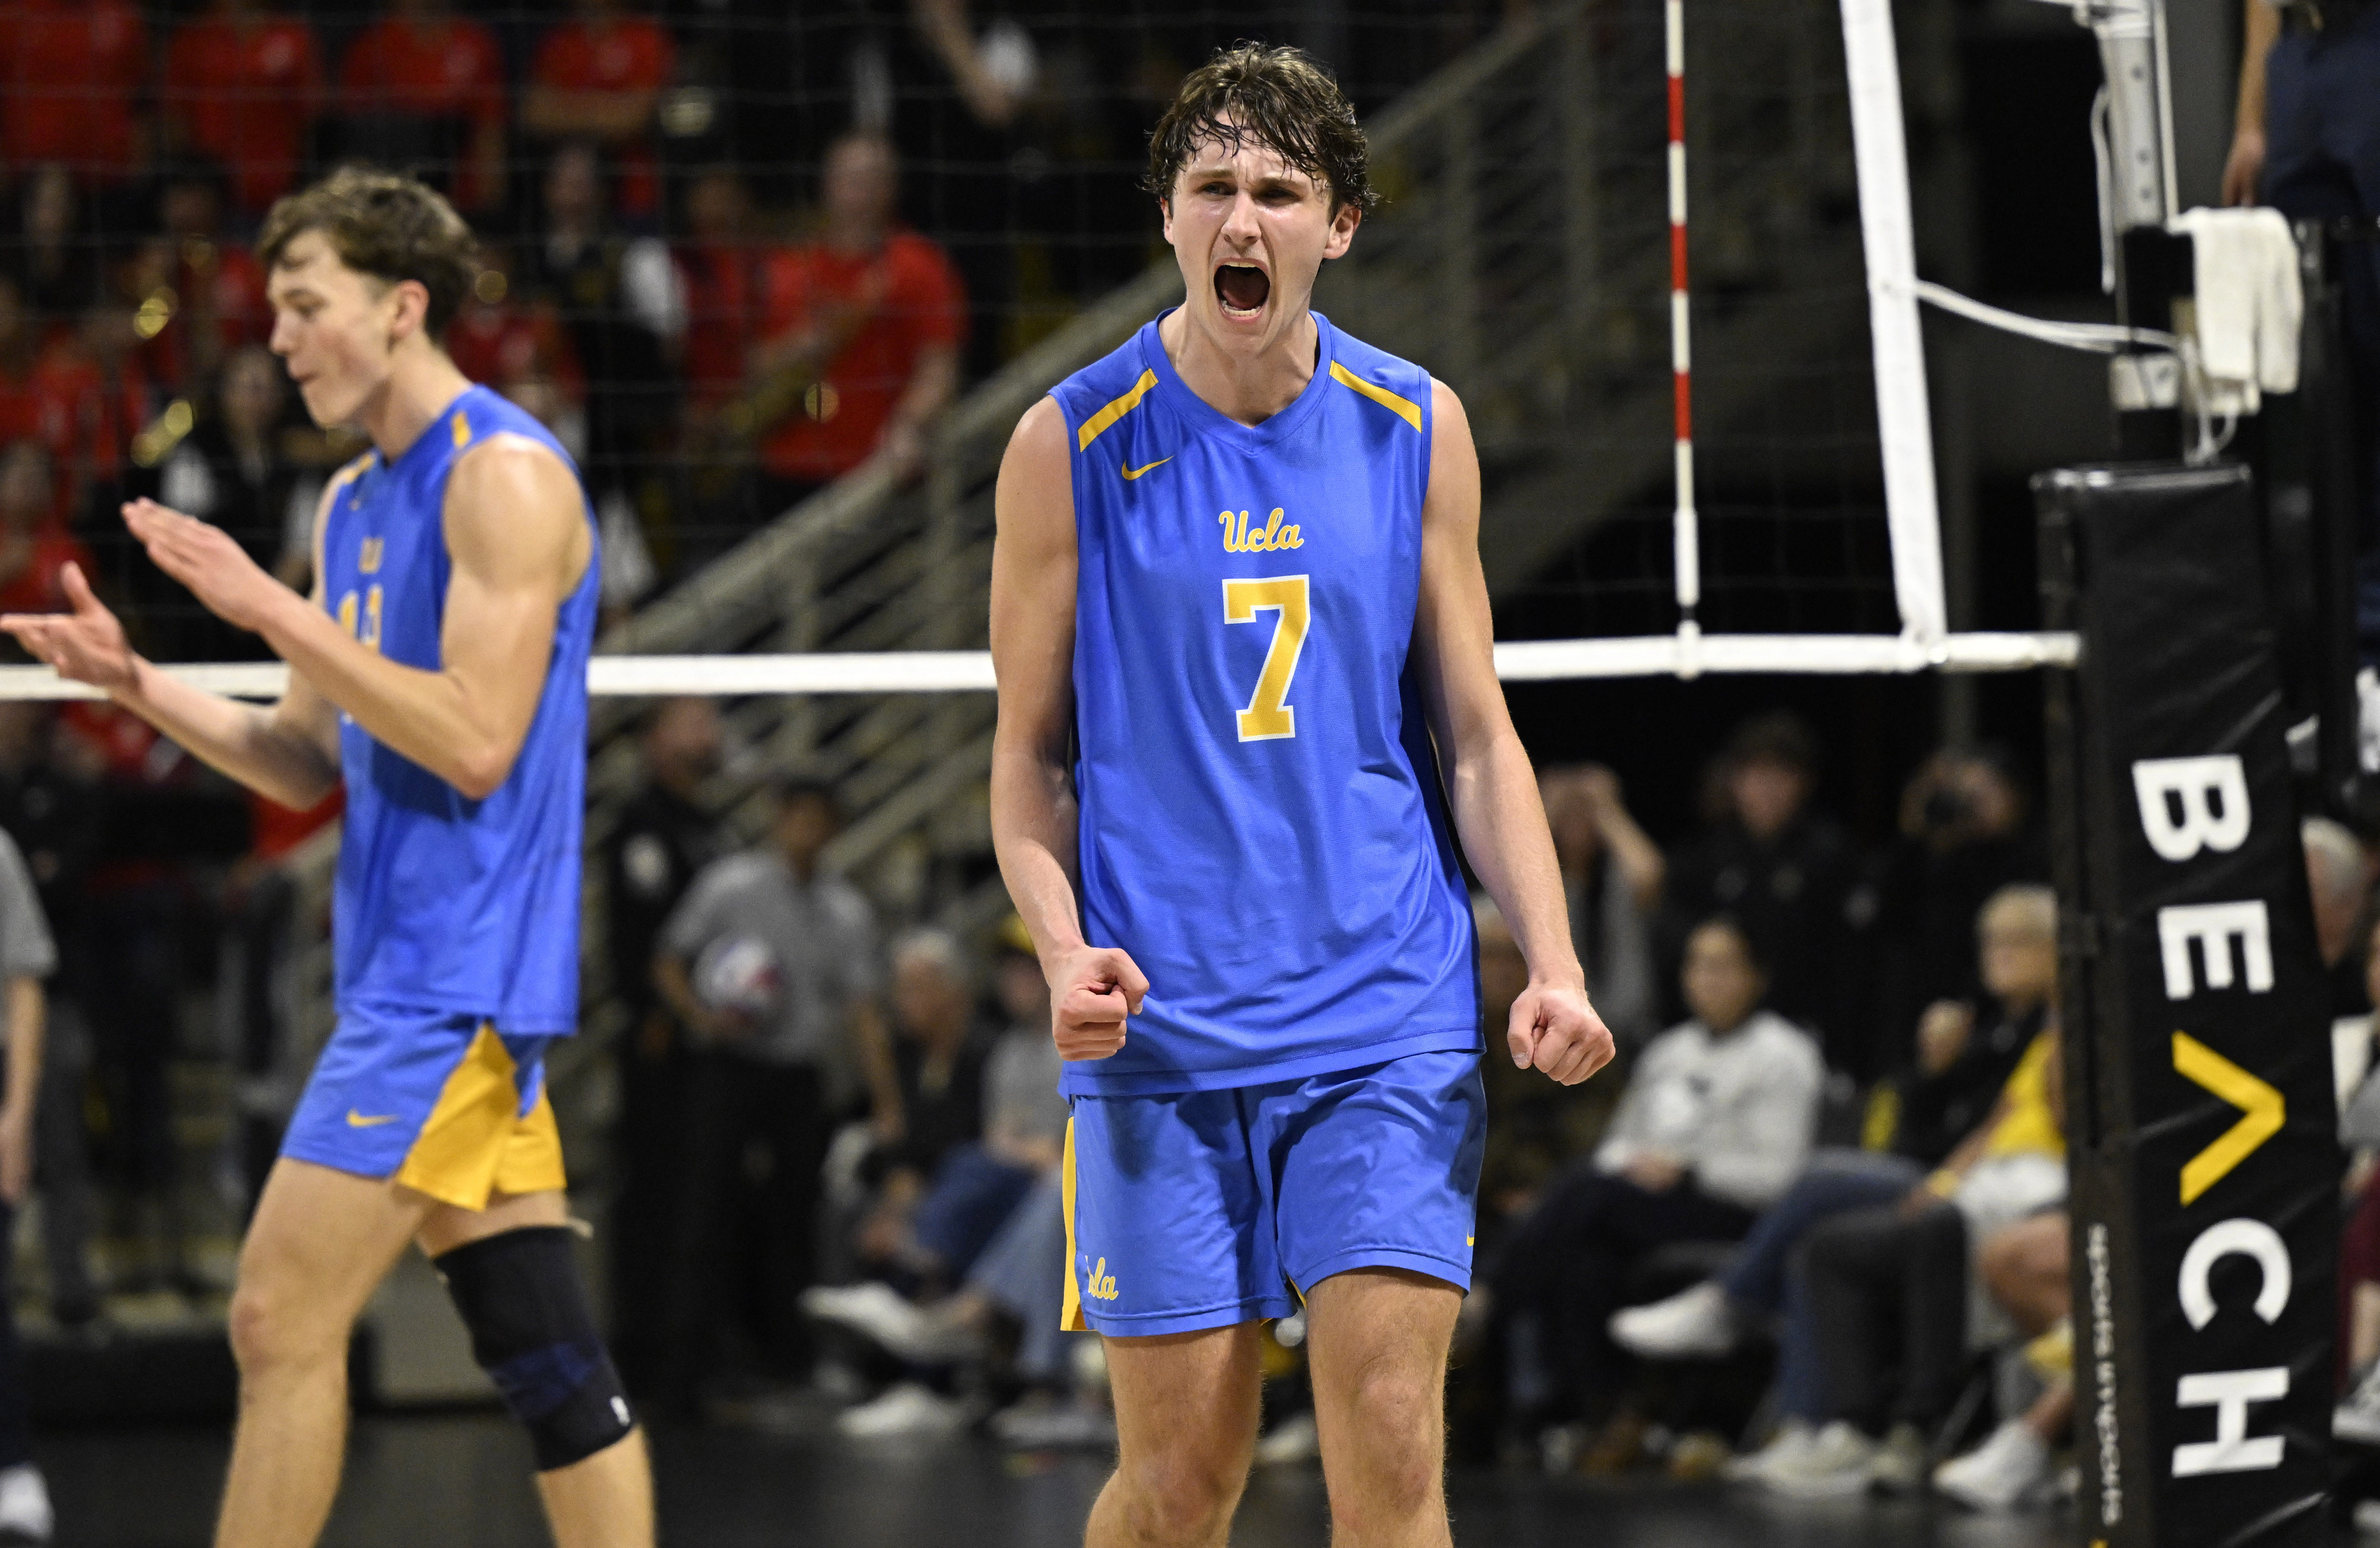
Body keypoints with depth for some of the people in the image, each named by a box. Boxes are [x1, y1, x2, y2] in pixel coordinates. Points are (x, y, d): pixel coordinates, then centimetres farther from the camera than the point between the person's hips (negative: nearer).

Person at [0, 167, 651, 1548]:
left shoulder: (505, 475, -12)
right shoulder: (355, 504, 17)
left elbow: (477, 741, -20)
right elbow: (311, 763, 20)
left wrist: (273, 608, -20)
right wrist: (136, 681, 7)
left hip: (458, 976, -9)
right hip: (414, 973, 9)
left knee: (284, 1321, -10)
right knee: (543, 1351, 7)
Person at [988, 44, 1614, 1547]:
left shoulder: (1416, 431, 6)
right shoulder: (1073, 445, 0)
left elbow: (1476, 738, 12)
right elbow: (1030, 755, 6)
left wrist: (1552, 966, -1)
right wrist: (1065, 945, -12)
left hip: (1391, 1017, 1)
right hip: (1162, 1032, -1)